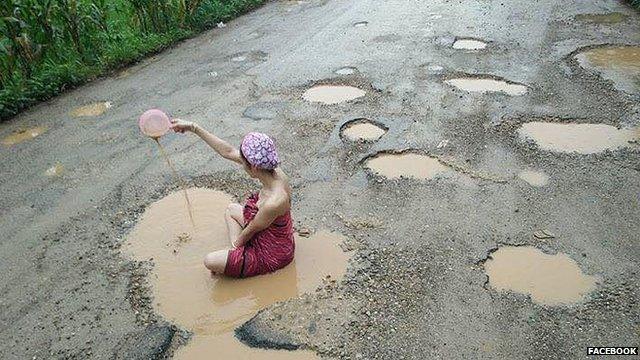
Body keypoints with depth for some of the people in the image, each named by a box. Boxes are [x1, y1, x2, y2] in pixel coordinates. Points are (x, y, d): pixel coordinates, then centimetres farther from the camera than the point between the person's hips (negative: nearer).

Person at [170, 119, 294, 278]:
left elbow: (250, 230, -20)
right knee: (231, 209, 24)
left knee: (210, 261, -12)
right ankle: (237, 254, 16)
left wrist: (236, 244, 1)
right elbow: (228, 152, -9)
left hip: (273, 254, -8)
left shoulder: (274, 202, -40)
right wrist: (193, 128, -7)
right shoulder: (275, 172, -16)